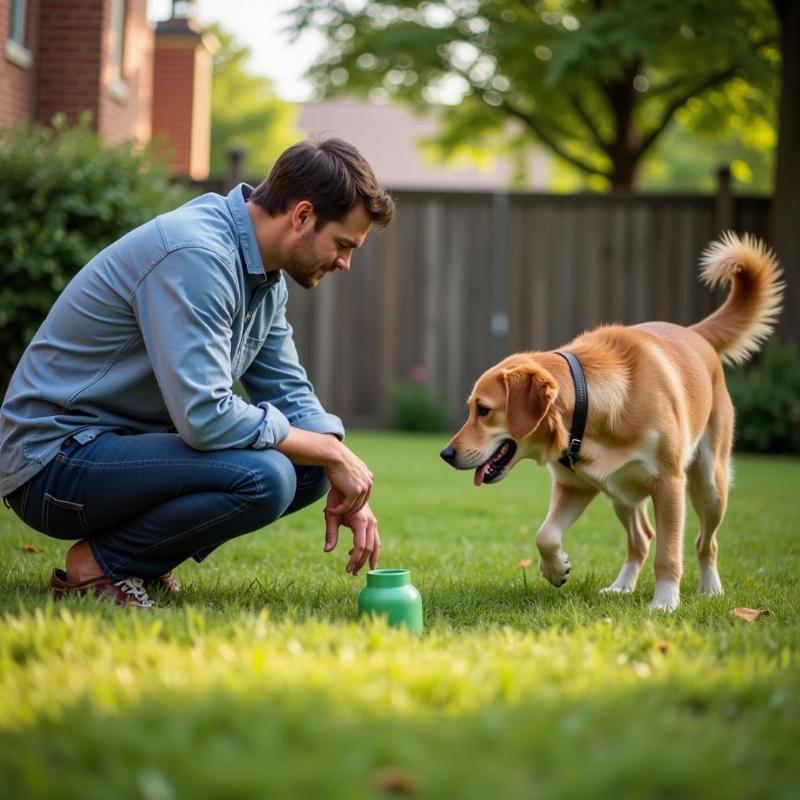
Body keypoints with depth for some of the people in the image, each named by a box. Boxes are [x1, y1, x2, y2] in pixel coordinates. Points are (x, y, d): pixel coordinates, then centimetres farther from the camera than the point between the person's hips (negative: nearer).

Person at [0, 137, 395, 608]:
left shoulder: (266, 277, 7)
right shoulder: (195, 255, -24)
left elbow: (290, 394, 13)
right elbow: (204, 417, -30)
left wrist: (343, 485, -4)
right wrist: (332, 453, -19)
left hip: (131, 444, 10)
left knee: (309, 468, 4)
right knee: (263, 476, -29)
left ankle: (144, 558, 8)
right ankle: (100, 563, -8)